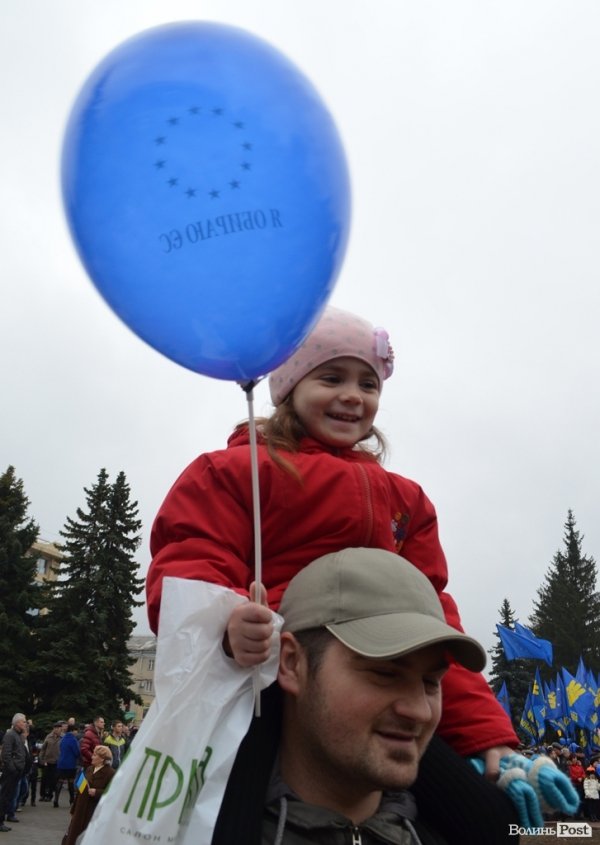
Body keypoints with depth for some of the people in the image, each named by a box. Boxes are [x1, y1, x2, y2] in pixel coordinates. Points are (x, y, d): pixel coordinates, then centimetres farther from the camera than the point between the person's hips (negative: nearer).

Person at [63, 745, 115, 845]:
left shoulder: (110, 773, -14)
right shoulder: (89, 769, 9)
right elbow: (81, 790, 16)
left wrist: (96, 792, -26)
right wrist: (74, 809, 18)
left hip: (97, 812, -7)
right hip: (81, 810, 7)